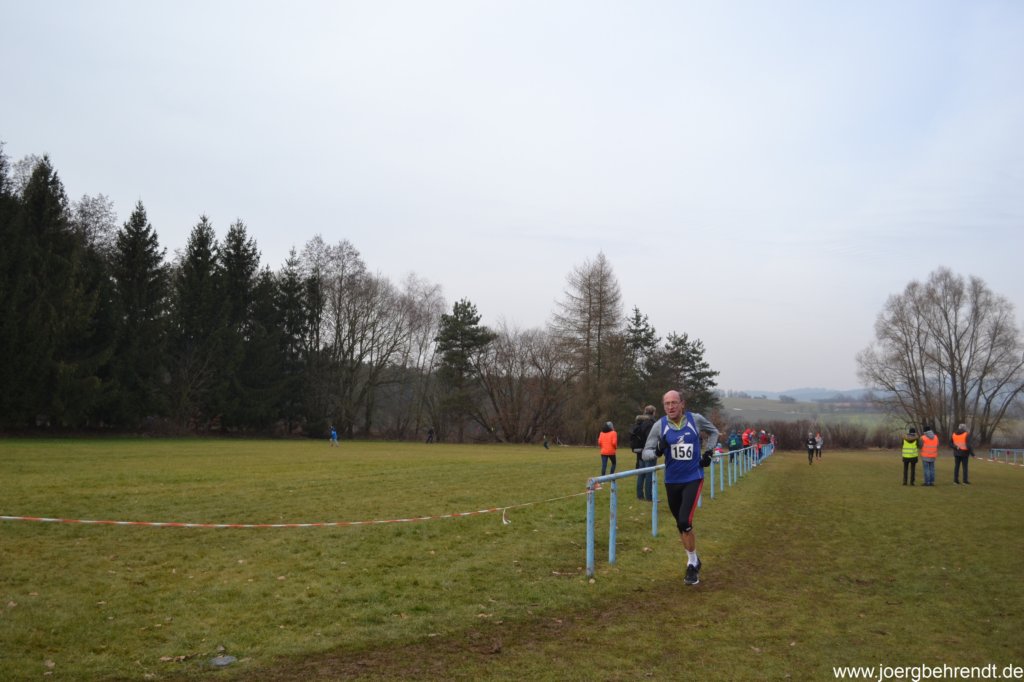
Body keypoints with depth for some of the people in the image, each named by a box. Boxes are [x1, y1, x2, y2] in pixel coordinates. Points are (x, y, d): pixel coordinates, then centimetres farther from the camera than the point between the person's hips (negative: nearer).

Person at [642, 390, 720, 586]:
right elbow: (646, 453, -7)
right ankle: (694, 561, 34)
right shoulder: (659, 426, -8)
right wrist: (657, 451, -28)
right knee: (681, 525, 12)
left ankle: (692, 563, 3)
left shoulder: (696, 419, -7)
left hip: (693, 478, -2)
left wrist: (708, 452, 3)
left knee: (685, 522, -16)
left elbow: (714, 431, 15)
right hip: (672, 481, 2)